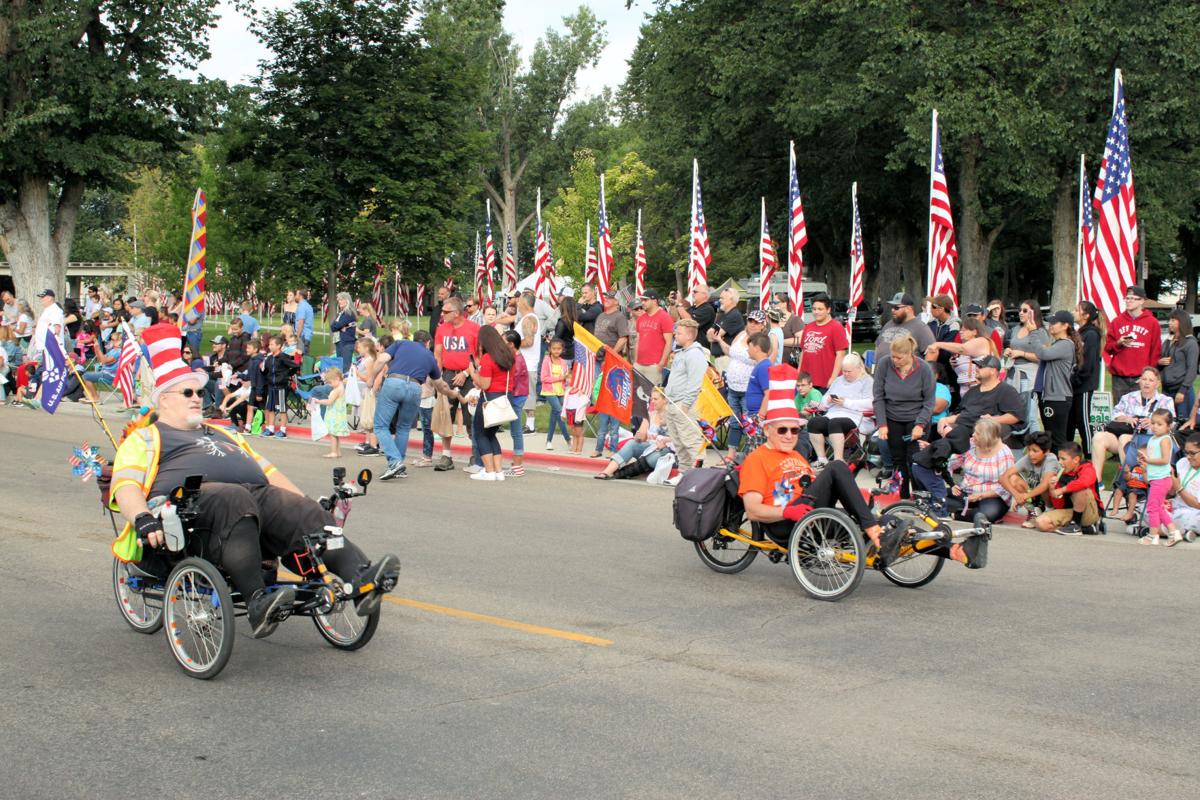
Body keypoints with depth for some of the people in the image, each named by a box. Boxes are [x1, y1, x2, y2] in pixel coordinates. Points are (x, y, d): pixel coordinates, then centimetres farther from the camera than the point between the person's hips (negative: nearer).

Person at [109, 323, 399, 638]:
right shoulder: (145, 439, 21)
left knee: (306, 514, -23)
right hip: (188, 502, -6)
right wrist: (142, 519, -19)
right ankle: (257, 601, -51)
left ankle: (361, 579, -44)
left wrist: (305, 503, 20)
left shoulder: (222, 434, 41)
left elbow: (267, 470, 36)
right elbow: (125, 486, 3)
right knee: (233, 500, -39)